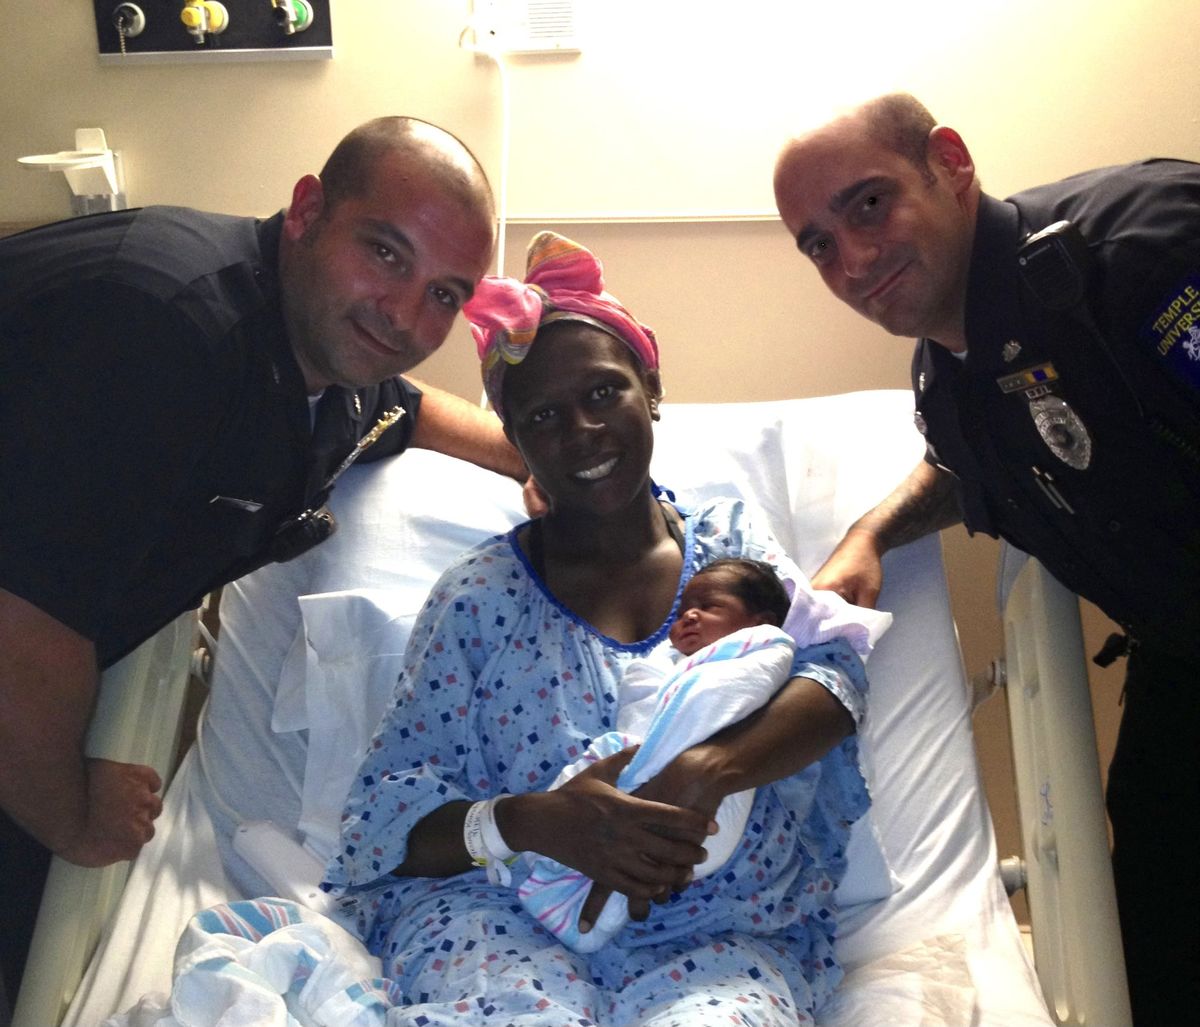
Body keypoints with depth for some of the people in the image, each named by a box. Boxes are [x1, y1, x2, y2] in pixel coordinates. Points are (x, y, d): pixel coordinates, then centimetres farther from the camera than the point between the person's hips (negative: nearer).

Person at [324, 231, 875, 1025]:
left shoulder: (729, 540, 14)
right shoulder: (479, 594, 8)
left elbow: (833, 674, -2)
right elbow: (393, 805, 2)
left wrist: (706, 772, -22)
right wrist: (527, 822, -21)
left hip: (722, 932, 2)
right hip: (499, 918, -1)